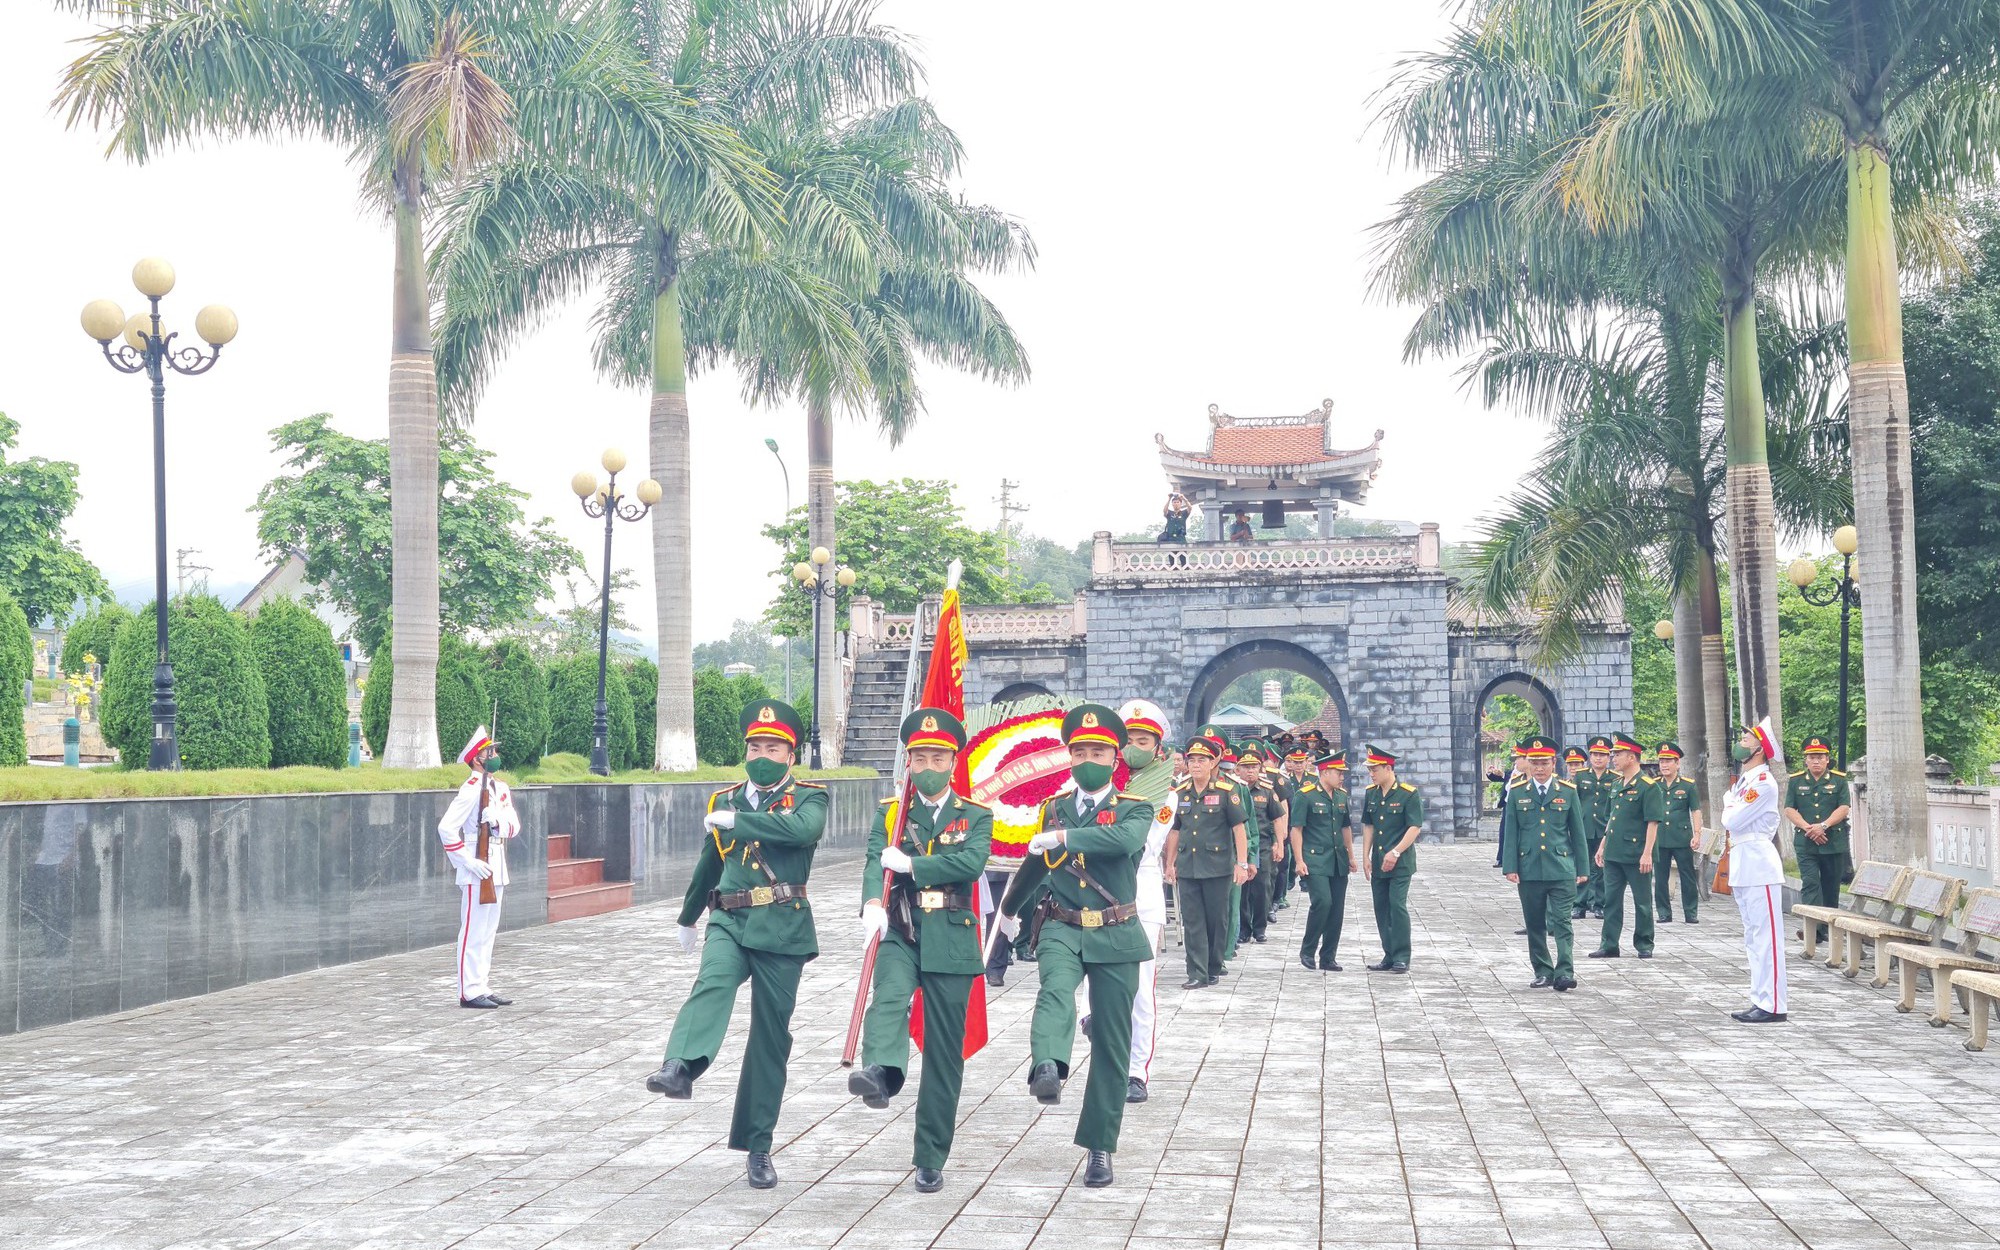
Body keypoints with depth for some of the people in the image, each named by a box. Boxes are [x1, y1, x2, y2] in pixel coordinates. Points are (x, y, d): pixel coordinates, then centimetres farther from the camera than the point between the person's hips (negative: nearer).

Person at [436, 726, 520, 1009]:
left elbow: (514, 825, 8)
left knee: (488, 932, 14)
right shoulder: (472, 789, -14)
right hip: (476, 869, -9)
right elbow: (446, 828, -19)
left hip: (497, 867, 9)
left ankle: (482, 987, 22)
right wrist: (468, 861, -20)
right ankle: (469, 991, -1)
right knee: (473, 932, -5)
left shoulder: (500, 788, 13)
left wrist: (498, 821, -14)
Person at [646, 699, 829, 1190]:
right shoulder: (724, 800, 14)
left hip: (781, 929, -2)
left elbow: (804, 829, -24)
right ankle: (679, 1068, -53)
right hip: (729, 922, 2)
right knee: (712, 983, -30)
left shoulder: (809, 797, 2)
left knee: (771, 1037, 3)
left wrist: (736, 821, -19)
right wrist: (687, 918, 39)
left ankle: (758, 1147, 12)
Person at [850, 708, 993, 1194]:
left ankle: (931, 1159, 11)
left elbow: (973, 862, -13)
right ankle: (881, 1071, -57)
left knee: (945, 1052, 2)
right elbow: (876, 861, -10)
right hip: (900, 933, 0)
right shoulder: (890, 813, 9)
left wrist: (910, 864, -17)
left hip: (950, 942, 0)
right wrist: (872, 903, -30)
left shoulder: (976, 817, 7)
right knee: (889, 997, -32)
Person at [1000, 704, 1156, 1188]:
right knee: (1055, 991, -32)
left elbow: (1125, 840, -26)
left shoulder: (1134, 810, 0)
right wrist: (1010, 907, 44)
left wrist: (1065, 837, -37)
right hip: (1062, 929, 1)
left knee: (1111, 1043, 3)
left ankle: (1099, 1146, 14)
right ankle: (1047, 1068, -58)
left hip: (1115, 936, -1)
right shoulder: (1054, 809, 10)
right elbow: (1036, 861, 29)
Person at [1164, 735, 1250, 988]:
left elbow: (1239, 828, -4)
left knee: (1217, 920, 6)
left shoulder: (1227, 791, -4)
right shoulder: (1180, 793, 8)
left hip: (1217, 867, -3)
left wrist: (1242, 863, -9)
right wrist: (1170, 864, 15)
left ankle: (1214, 967, 21)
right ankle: (1197, 974, 1)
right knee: (1192, 921, 0)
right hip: (1186, 869, 3)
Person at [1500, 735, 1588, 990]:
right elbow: (1511, 833, 5)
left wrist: (1582, 869, 5)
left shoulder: (1568, 791, 5)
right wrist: (1510, 867, -3)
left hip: (1562, 870, -1)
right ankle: (1543, 972, 17)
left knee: (1561, 923, -7)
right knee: (1535, 926, 8)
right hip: (1529, 871, 1)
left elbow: (1578, 833, 7)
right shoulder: (1517, 793, 5)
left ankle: (1564, 973, -10)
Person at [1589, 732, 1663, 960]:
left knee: (1642, 902, 4)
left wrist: (1647, 854, -19)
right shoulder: (1615, 785, 13)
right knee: (1611, 900, 8)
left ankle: (1644, 945, 15)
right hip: (1613, 854, 8)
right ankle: (1609, 945, 13)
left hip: (1636, 856, -7)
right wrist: (1602, 846, 17)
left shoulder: (1648, 786, -11)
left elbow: (1653, 822, -15)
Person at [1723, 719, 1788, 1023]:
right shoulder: (1743, 780, 17)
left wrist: (1728, 805, 1)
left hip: (1759, 864, -10)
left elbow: (1732, 820, -17)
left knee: (1765, 937, -9)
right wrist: (1731, 810, -2)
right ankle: (1759, 1001, 19)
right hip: (1742, 865, 10)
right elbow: (1729, 822, 17)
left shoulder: (1763, 781, -13)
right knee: (1753, 938, 13)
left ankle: (1773, 1007, -8)